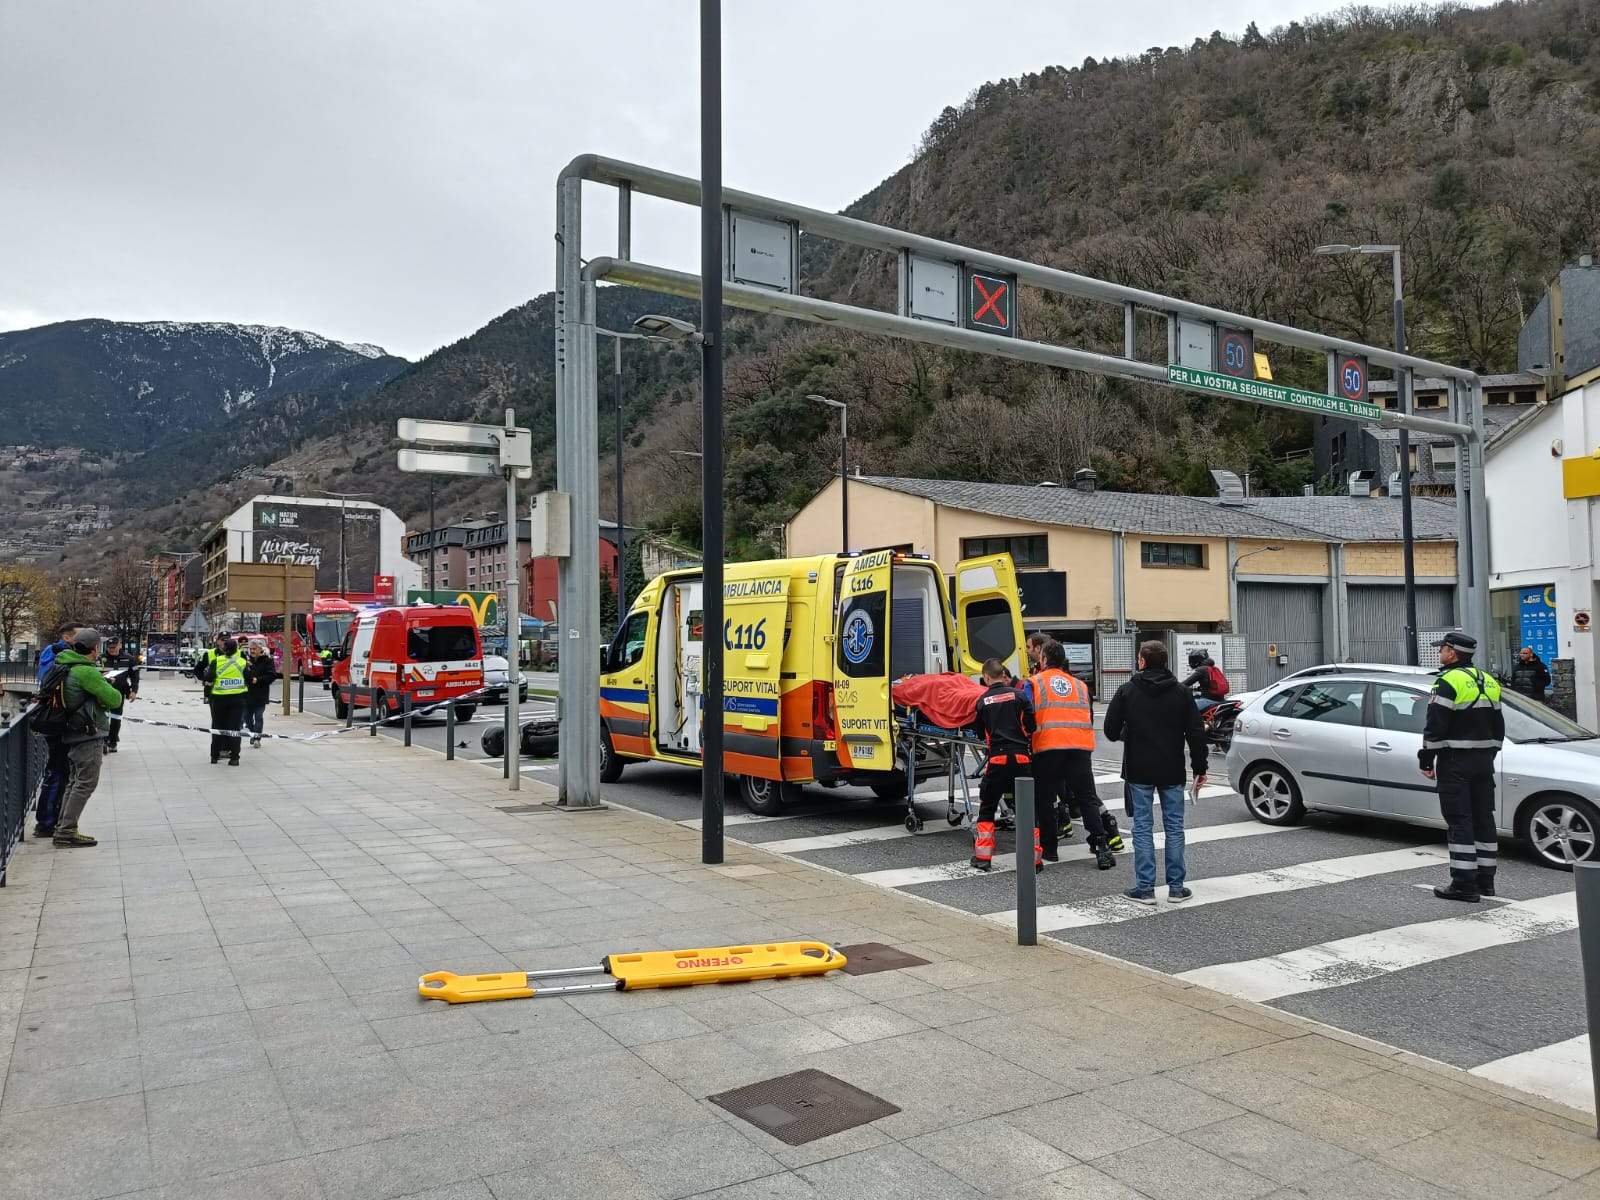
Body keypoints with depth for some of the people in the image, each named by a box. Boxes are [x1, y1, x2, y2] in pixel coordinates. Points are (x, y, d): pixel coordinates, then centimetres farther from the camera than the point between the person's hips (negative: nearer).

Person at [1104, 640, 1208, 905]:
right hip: (1172, 772, 2)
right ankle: (1176, 887, 11)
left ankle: (1145, 888, 3)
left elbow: (1111, 730, -4)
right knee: (1174, 826, 9)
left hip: (1139, 772, -2)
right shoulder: (1180, 691, 0)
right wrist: (1200, 767, 6)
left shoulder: (1127, 691, -5)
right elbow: (1195, 733, -1)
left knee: (1143, 827, 3)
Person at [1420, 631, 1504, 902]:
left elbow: (1435, 727, -17)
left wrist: (1426, 759, -9)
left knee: (1459, 821, -6)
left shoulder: (1449, 682, -14)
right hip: (1484, 761, 8)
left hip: (1456, 762, -8)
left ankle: (1464, 884, -6)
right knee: (1483, 818, 13)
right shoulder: (1488, 682, 13)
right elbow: (1498, 727, 19)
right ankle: (1485, 879, 20)